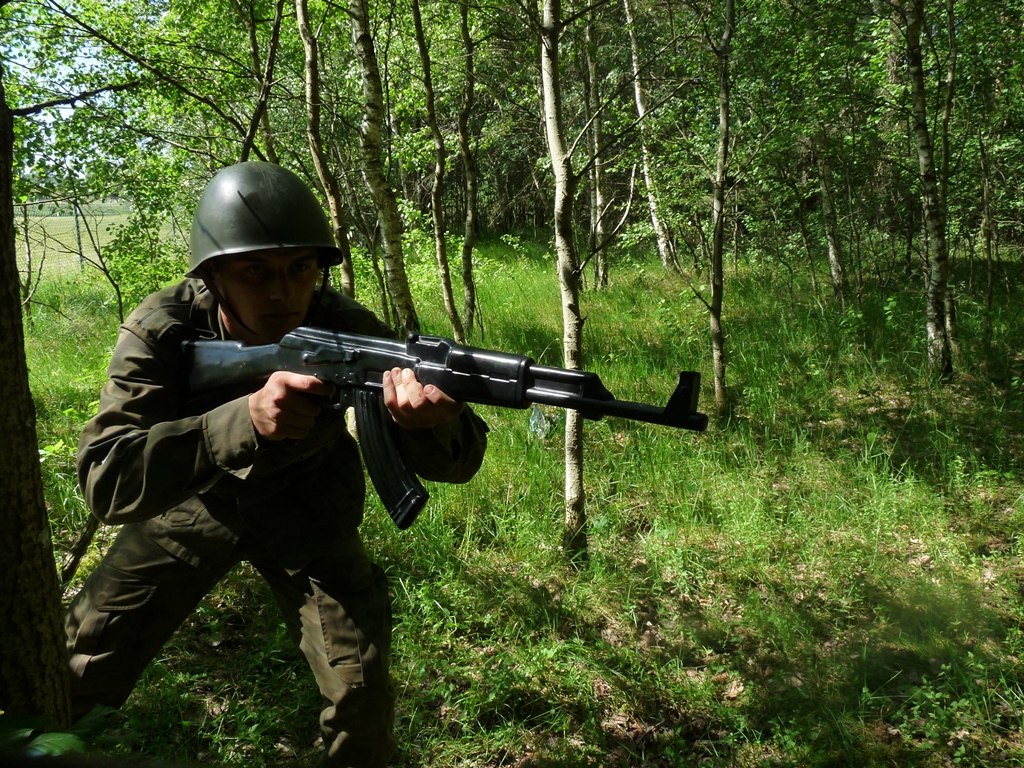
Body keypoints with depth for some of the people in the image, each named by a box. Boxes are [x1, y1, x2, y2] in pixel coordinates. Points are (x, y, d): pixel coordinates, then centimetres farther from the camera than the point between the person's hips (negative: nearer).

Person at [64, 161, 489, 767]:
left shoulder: (346, 330, -26)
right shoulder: (162, 331, -27)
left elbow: (459, 461, -27)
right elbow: (105, 481, -38)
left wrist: (430, 420, -53)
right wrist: (246, 418, -54)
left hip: (308, 515, 0)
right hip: (193, 505, 0)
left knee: (362, 692, -8)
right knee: (75, 672, 1)